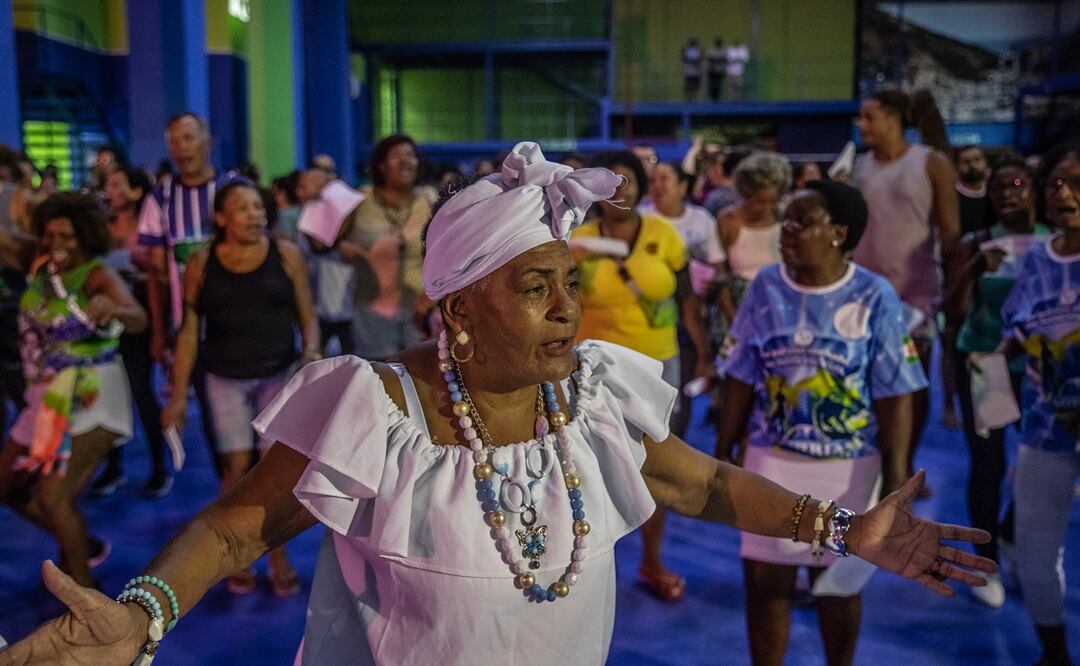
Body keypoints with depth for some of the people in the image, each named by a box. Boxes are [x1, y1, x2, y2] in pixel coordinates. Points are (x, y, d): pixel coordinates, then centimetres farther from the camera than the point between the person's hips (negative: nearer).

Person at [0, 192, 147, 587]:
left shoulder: (97, 275, -19)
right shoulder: (43, 265, 1)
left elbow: (139, 320, -36)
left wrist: (111, 309, -57)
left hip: (89, 398, -8)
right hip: (47, 396, 8)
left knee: (51, 497, -14)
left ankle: (84, 591, 3)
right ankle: (80, 546, 35)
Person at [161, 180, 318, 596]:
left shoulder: (286, 255, -3)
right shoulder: (202, 264, -2)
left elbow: (307, 316, 2)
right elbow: (189, 330, 2)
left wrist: (311, 352, -17)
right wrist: (179, 395, 1)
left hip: (279, 374, 0)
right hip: (226, 379, 0)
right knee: (238, 467, -2)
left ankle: (279, 558, 13)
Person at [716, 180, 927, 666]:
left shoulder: (875, 298, -10)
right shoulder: (766, 288, -4)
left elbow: (894, 395, -9)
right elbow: (741, 378, 1)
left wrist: (896, 476, -10)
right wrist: (722, 451, 4)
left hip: (847, 466, -1)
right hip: (772, 460, 2)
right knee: (765, 581, 7)